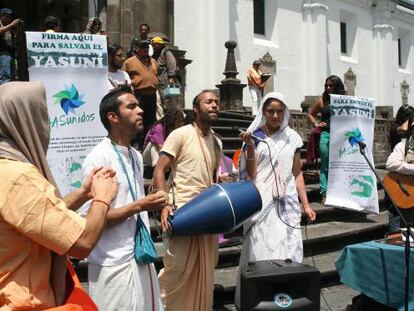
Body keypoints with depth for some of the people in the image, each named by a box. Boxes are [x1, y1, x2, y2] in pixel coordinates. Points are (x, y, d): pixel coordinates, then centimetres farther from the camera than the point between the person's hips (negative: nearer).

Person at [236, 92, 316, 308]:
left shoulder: (292, 137, 10)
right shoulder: (254, 136, 1)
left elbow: (297, 173, 12)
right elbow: (251, 173, -4)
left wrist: (305, 204, 8)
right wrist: (250, 146, -17)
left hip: (286, 203, 3)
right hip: (261, 203, -2)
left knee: (288, 253, -1)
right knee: (261, 253, -2)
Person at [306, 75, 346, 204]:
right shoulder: (322, 100, 9)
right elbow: (310, 114, 20)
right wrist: (316, 124, 6)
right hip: (326, 135, 0)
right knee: (325, 166, 1)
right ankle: (325, 193, 3)